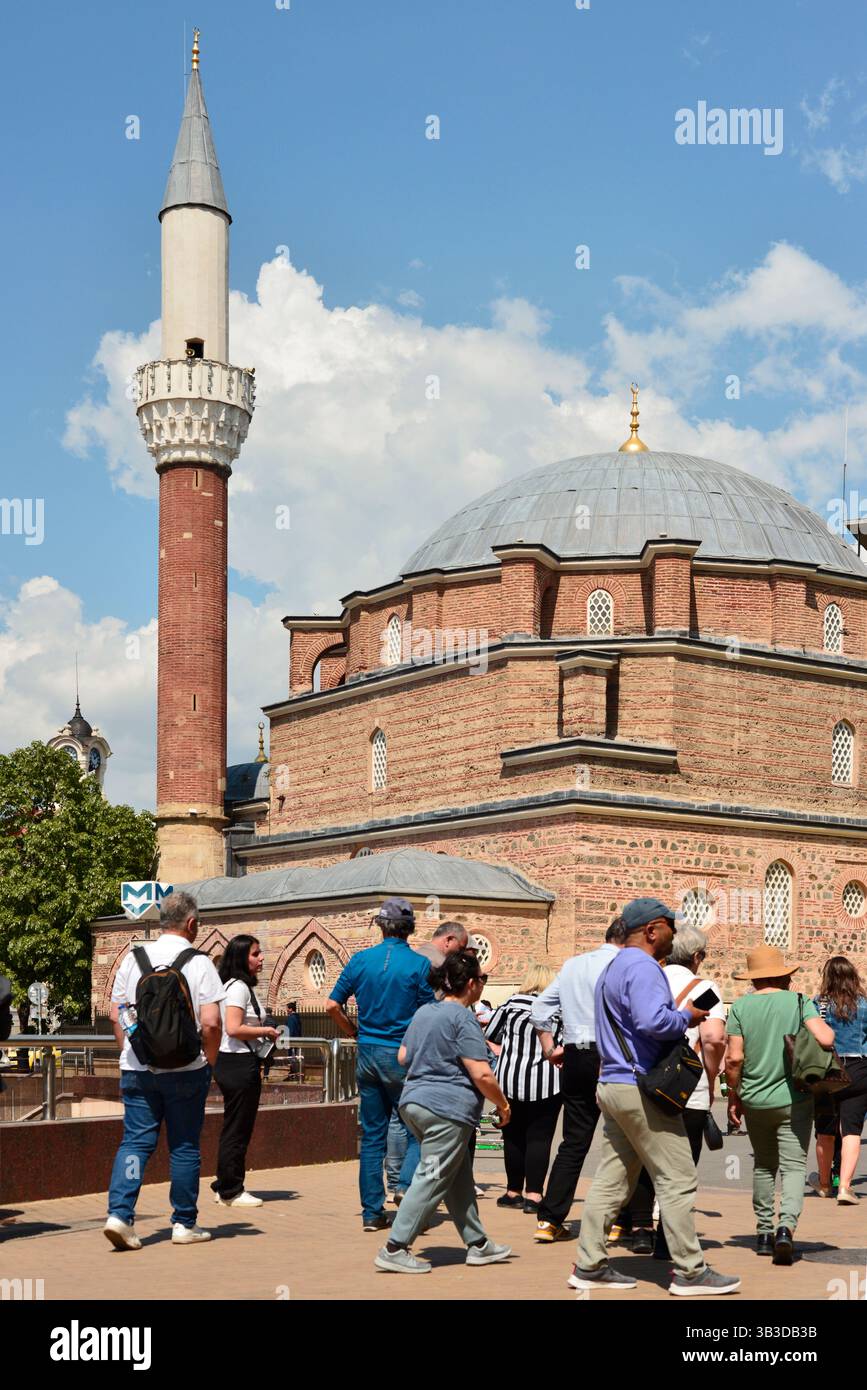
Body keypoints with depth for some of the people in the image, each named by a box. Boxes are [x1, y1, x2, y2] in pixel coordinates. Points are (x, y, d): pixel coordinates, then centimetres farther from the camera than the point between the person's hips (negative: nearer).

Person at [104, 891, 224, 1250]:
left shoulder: (133, 958, 4)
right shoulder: (199, 963, -8)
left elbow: (115, 1015, 9)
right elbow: (210, 1022, -13)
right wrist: (209, 1060, 2)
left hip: (137, 1069, 3)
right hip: (186, 1069, -3)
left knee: (135, 1140, 5)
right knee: (184, 1146, 7)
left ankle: (119, 1214, -10)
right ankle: (184, 1224, 15)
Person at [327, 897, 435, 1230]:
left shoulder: (360, 960, 2)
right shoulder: (419, 964, -9)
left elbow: (332, 1005, 3)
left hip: (368, 1053, 4)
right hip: (403, 1055, -4)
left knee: (372, 1135, 9)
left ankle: (372, 1211, 11)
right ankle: (407, 1185, -12)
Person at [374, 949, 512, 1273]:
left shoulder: (424, 1012, 13)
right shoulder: (463, 1019, -13)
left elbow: (403, 1056, 21)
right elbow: (482, 1075, -17)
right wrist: (503, 1105, -2)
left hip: (414, 1101, 9)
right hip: (447, 1109, -9)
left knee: (459, 1178, 17)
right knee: (432, 1180, -4)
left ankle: (477, 1244, 24)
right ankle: (394, 1249, -5)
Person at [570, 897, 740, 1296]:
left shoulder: (614, 968, 19)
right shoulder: (642, 968, -14)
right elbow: (652, 1021, -29)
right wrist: (686, 1017, -11)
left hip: (613, 1084, 10)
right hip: (641, 1089, -10)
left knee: (611, 1179, 11)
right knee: (677, 1180, -4)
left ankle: (589, 1266, 12)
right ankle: (690, 1272, 1)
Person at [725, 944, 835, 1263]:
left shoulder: (740, 1006, -2)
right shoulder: (799, 1002, -5)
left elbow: (734, 1058, -5)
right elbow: (825, 1039, -17)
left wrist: (733, 1095, 6)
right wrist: (828, 1029, 6)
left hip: (754, 1100, 2)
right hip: (793, 1099, -2)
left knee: (763, 1165, 18)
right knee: (793, 1165, -1)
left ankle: (764, 1232, 20)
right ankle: (787, 1227, -22)